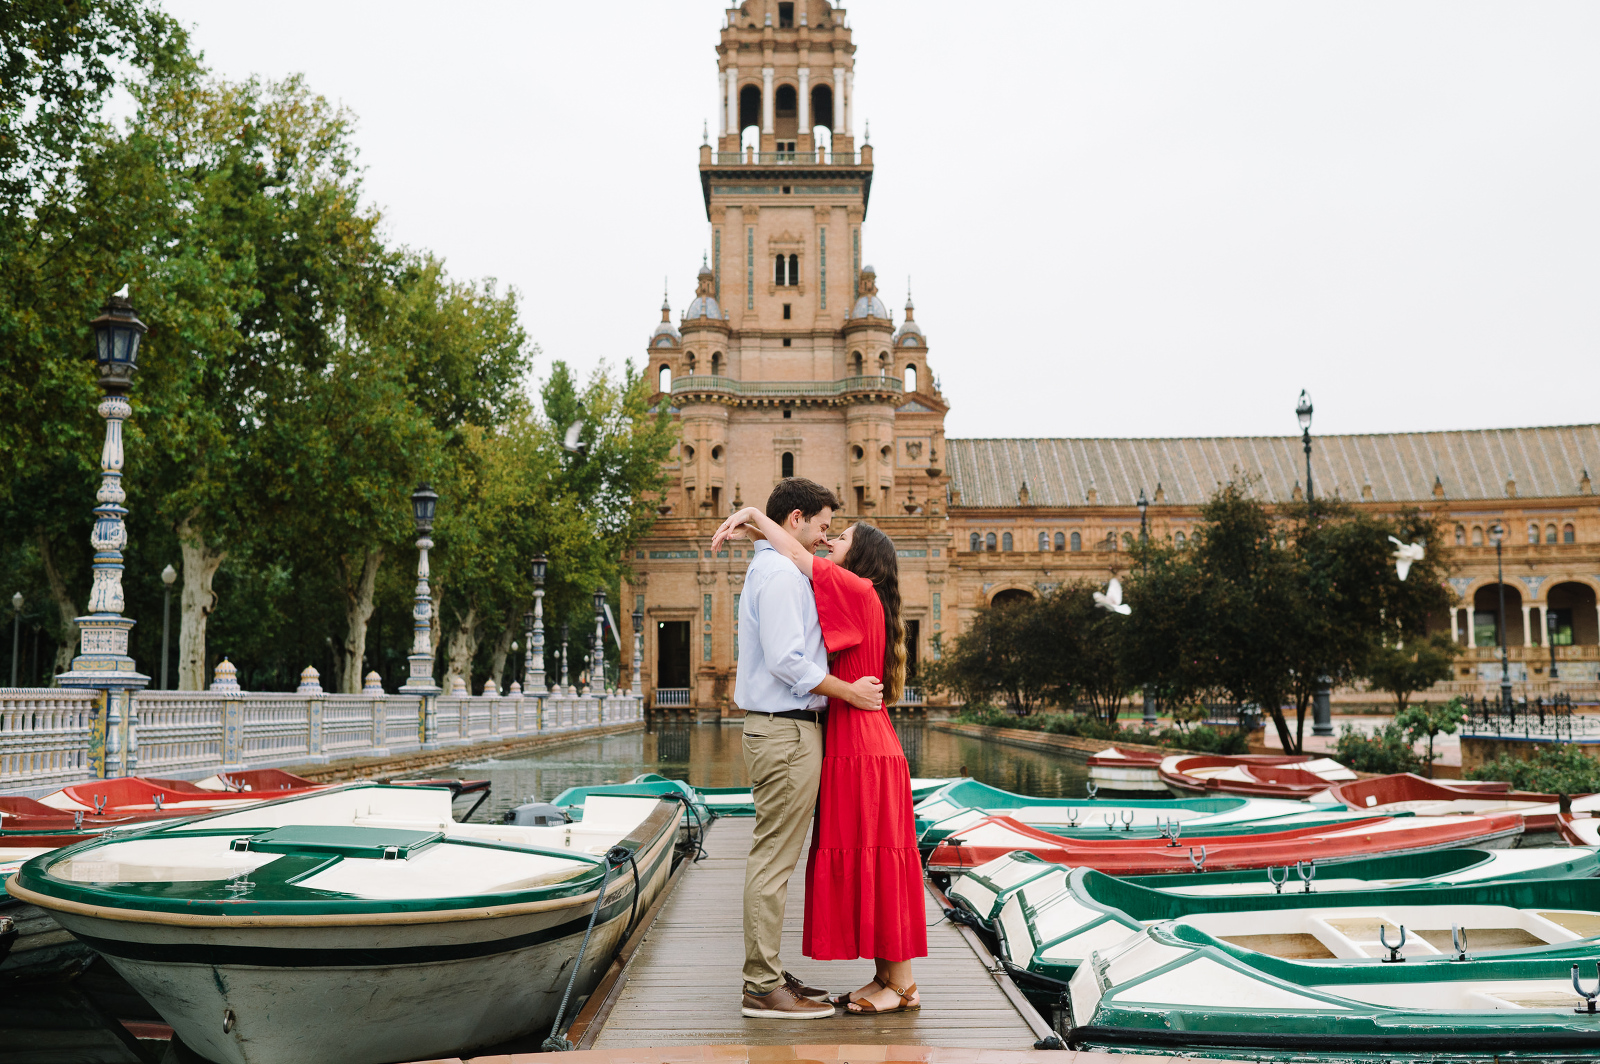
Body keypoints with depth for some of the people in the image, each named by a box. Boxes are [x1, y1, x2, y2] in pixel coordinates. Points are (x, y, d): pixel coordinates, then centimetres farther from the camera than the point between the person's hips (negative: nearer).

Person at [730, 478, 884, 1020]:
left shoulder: (768, 570, 20)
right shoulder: (780, 574, -13)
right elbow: (787, 661, -21)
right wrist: (850, 692, -12)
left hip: (777, 728, 11)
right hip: (787, 731, -11)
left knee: (774, 857, 13)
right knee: (774, 858, -7)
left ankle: (768, 974, 20)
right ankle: (762, 986, -2)